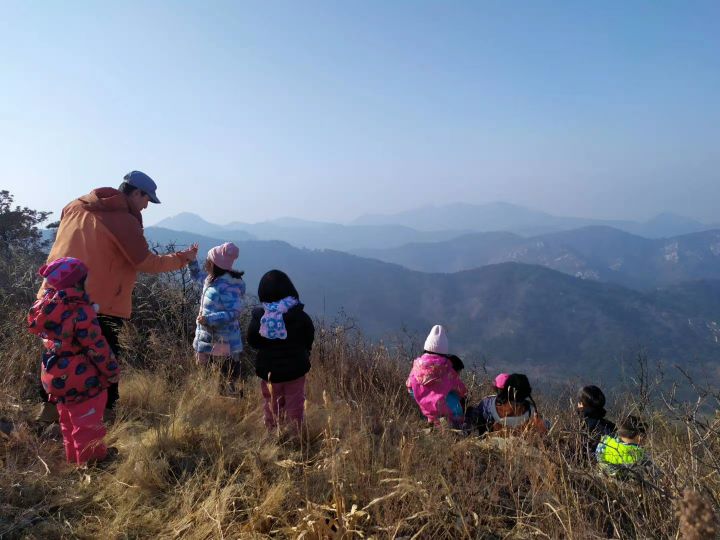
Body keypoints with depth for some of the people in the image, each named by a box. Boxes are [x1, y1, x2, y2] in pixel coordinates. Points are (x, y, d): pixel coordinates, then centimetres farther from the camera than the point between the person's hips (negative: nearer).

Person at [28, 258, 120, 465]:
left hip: (56, 378, 8)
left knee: (69, 422, 24)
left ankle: (74, 455, 39)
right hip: (81, 381, -8)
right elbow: (97, 348, -21)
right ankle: (92, 459, 18)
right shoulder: (81, 313, -25)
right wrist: (112, 371, -9)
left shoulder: (45, 309, -3)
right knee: (87, 423, 7)